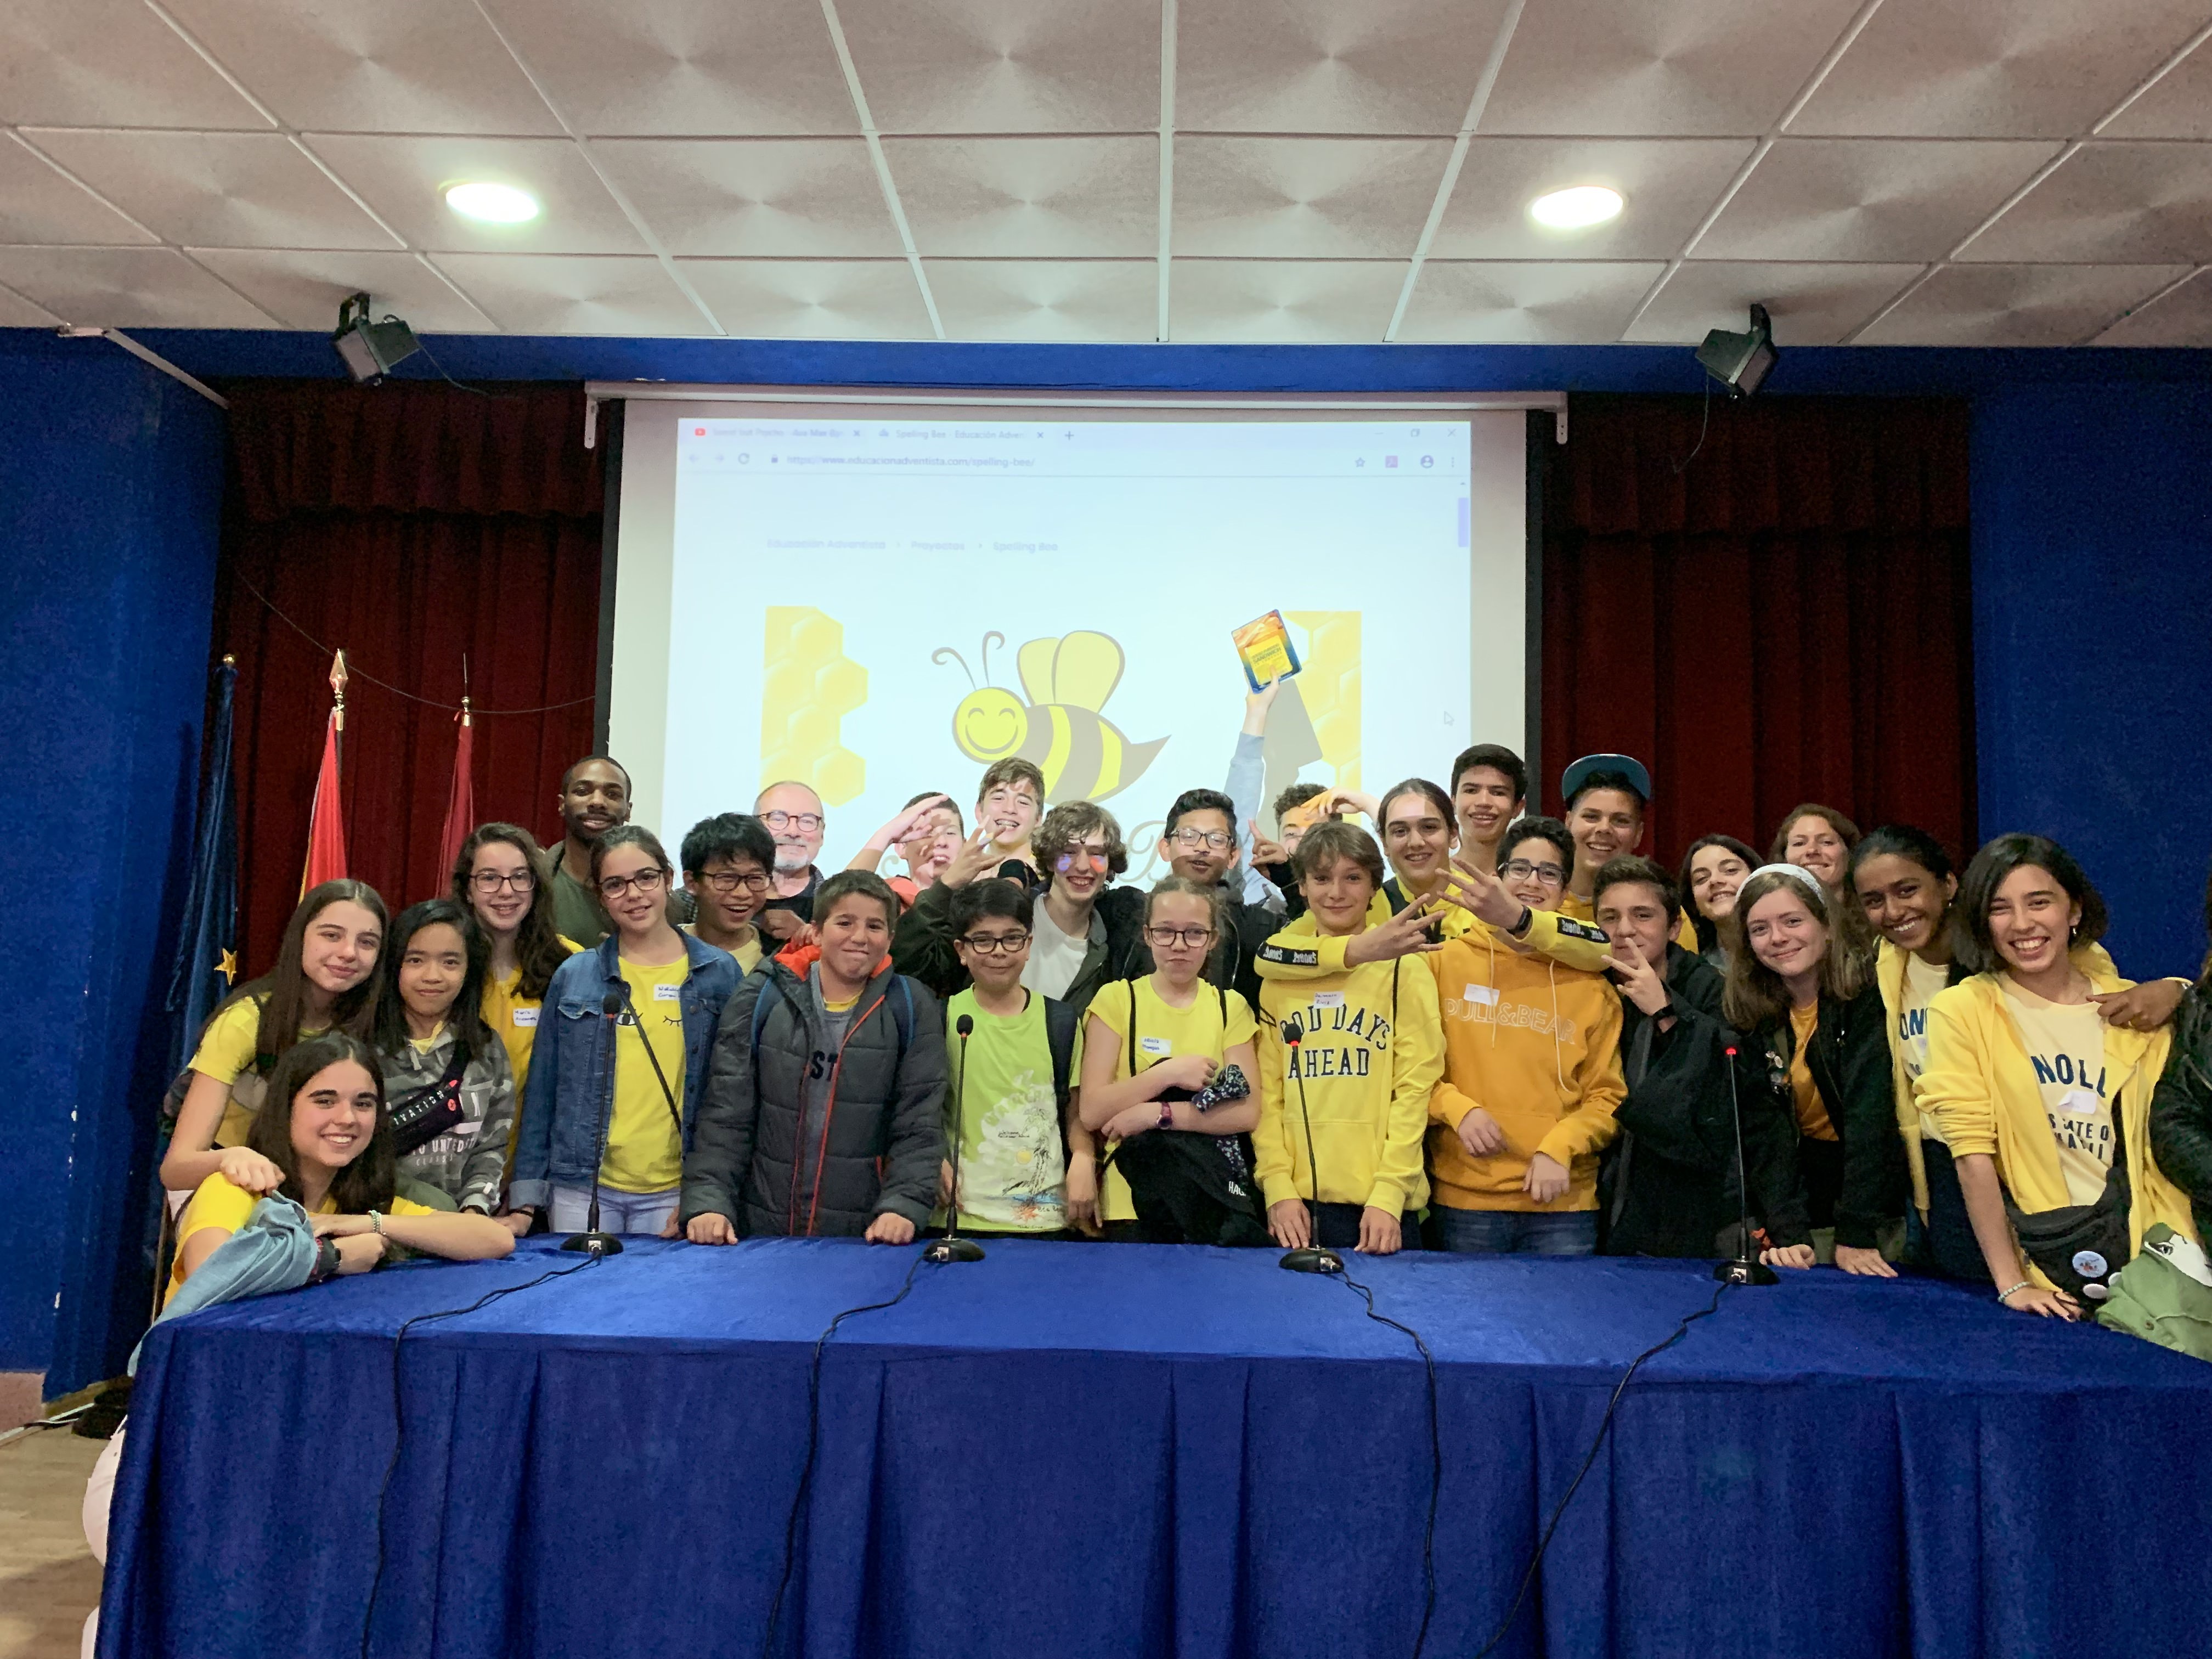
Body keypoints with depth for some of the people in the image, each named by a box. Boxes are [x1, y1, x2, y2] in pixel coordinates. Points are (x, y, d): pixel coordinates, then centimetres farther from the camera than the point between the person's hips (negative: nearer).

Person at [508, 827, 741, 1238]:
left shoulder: (719, 973, 0)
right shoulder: (573, 976, 3)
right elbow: (542, 1092, 6)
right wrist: (526, 1198, 3)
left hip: (674, 1192, -1)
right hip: (581, 1188, 1)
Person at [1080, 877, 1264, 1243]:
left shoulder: (1230, 1006, 9)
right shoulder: (1116, 999, 3)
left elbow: (1246, 1112, -2)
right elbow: (1092, 1112, -5)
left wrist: (1158, 1114, -12)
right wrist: (1170, 1072, -13)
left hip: (1218, 1196, 1)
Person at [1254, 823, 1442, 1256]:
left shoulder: (1405, 972, 0)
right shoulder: (1279, 975, 9)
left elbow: (1414, 1090, -5)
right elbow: (1267, 1092, 6)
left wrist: (1387, 1196, -12)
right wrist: (1278, 1189, -5)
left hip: (1381, 1205, -2)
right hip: (1295, 1204, 3)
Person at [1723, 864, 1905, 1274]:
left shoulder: (1867, 997, -15)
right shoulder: (1744, 1014, -6)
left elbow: (1869, 1116, -22)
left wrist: (1856, 1236, -28)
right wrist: (1787, 1234, -22)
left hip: (1874, 1198, -2)